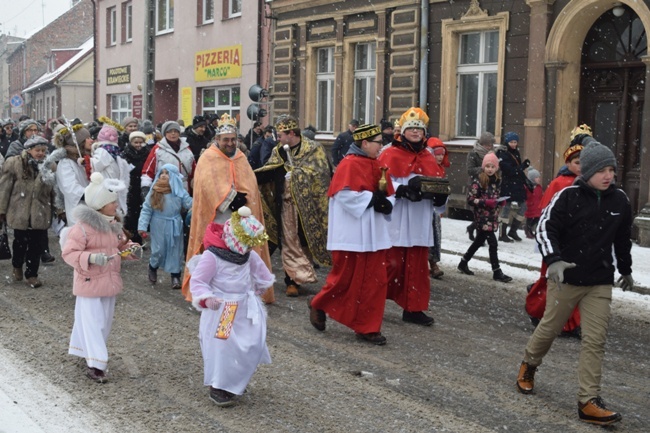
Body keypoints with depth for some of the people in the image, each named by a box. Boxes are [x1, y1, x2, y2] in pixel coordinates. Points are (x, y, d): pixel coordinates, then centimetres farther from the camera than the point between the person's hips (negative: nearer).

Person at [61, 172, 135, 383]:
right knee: (93, 323, -6)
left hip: (110, 281, 8)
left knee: (105, 321, 16)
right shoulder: (83, 226, -20)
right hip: (90, 282, -8)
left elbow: (120, 245, 20)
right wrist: (91, 258, -35)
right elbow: (68, 252, -21)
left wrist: (129, 248, -1)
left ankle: (89, 352, 33)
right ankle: (95, 365, -2)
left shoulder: (114, 223, 6)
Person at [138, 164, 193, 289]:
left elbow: (190, 204, -4)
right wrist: (142, 226, -7)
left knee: (175, 251, 7)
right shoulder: (154, 192, -7)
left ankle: (175, 275, 17)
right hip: (159, 226, -1)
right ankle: (153, 267, 36)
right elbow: (146, 210, -4)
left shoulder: (180, 192, -6)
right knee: (159, 250, 6)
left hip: (174, 226, 1)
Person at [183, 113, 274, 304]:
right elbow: (209, 185, -13)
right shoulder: (208, 158, -1)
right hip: (217, 217, -4)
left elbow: (251, 184, 7)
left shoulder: (241, 158, 15)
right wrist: (231, 198, -18)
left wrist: (242, 198, -13)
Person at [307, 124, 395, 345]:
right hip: (351, 233, -8)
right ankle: (318, 304, 29)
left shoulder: (377, 165, 12)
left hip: (373, 233, 8)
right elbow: (345, 194, -23)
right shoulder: (350, 164, -12)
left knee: (375, 280, 6)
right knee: (345, 277, 2)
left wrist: (386, 203, -8)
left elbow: (388, 195, 14)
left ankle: (367, 327, 13)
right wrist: (372, 198, -18)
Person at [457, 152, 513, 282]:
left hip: (492, 217, 8)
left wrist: (501, 201, 1)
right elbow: (470, 199, -14)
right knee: (493, 243, -9)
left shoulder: (497, 181, 8)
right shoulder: (478, 181, -13)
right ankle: (497, 272, -2)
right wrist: (485, 202, -23)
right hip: (482, 217, -8)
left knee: (479, 241, 18)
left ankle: (463, 263, 32)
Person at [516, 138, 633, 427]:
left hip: (600, 283, 3)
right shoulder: (568, 197, -12)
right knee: (550, 328, 13)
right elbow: (545, 228, -13)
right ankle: (529, 364, 43)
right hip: (565, 278, -3)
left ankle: (588, 402, 2)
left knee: (595, 339, -2)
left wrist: (626, 270, 26)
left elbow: (623, 240, 16)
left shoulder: (620, 200, 2)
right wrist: (554, 260, -27)